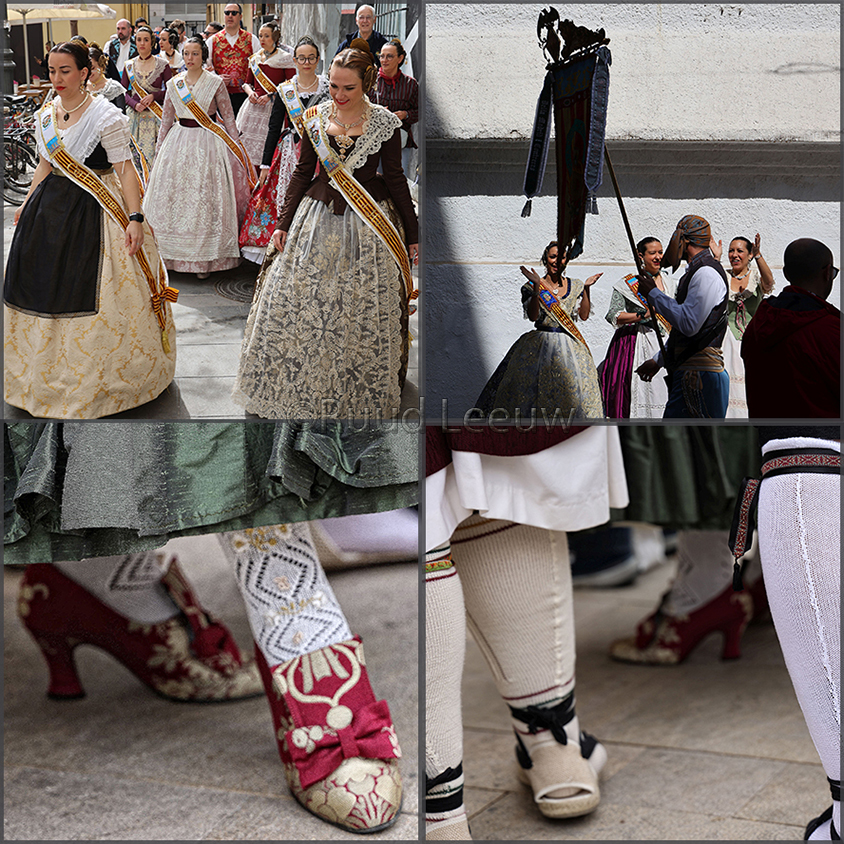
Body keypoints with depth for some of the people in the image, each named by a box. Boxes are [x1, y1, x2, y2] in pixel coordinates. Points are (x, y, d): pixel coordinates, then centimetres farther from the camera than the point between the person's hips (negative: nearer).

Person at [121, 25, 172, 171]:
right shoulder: (129, 65, 7)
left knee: (156, 153, -6)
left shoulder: (162, 64, 0)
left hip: (156, 116, -2)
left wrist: (154, 96, -15)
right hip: (136, 115, 2)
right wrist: (135, 104, -10)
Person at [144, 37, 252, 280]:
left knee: (205, 200, -5)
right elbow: (166, 119, 15)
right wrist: (159, 149, 15)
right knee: (173, 195, 2)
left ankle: (205, 259, 2)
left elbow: (228, 118, 2)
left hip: (208, 142, -4)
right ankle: (174, 254, 14)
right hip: (179, 141, 4)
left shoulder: (215, 83, -3)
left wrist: (236, 148, 0)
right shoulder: (173, 84, 7)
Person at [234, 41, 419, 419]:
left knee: (363, 314, 3)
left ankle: (360, 393, 20)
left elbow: (395, 179, 0)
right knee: (296, 303, 3)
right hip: (318, 219, 3)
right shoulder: (316, 118, 1)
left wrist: (413, 233, 3)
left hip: (368, 225, -3)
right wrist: (284, 223, 5)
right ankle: (299, 390, 20)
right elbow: (303, 172, 8)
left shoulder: (385, 124, -7)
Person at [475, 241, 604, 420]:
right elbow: (533, 316, -12)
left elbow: (584, 315, 4)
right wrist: (536, 287, -19)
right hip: (540, 347, -2)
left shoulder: (575, 286, 10)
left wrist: (586, 288, -3)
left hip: (570, 348, 2)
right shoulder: (531, 287, 1)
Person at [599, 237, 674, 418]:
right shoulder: (628, 284, -3)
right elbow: (613, 316, -10)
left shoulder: (667, 282, 13)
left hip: (660, 344, 5)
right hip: (635, 344, -4)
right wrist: (641, 316, -17)